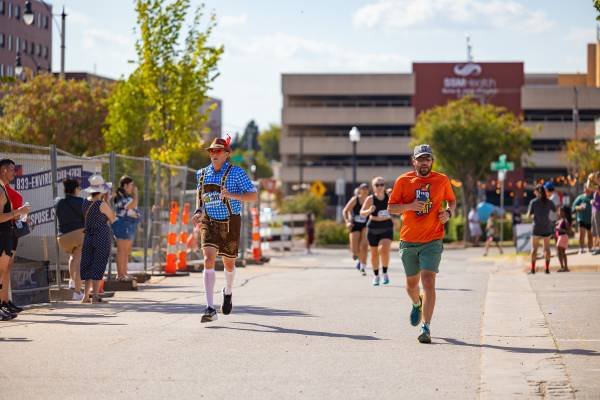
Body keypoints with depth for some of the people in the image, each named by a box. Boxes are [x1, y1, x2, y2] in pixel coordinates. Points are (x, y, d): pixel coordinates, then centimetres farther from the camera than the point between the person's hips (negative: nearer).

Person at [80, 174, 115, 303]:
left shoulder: (85, 202, 3)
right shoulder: (102, 204, -14)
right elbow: (112, 219, -1)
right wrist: (107, 201, 1)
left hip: (88, 236, 6)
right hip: (102, 236, -6)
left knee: (88, 265, 12)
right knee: (99, 265, -3)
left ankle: (86, 295, 13)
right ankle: (95, 296, -6)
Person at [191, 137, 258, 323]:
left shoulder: (236, 173, -8)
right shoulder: (203, 173, 4)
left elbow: (254, 196, -10)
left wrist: (233, 195, -27)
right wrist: (198, 211, 2)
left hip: (230, 223, -1)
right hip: (209, 222, 1)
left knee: (229, 263, 14)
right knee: (208, 260, -18)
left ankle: (228, 292, 49)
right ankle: (210, 309, -25)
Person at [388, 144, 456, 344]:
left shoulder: (442, 180, 2)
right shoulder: (403, 181, 0)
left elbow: (452, 200, 19)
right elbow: (391, 208, 1)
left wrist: (448, 212, -3)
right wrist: (410, 206, -17)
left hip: (432, 240, -2)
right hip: (408, 241, 2)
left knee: (428, 282, -15)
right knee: (411, 284, 15)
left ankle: (426, 328, -14)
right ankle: (417, 304, 50)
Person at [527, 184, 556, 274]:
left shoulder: (533, 202, -6)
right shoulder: (549, 202, -1)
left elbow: (529, 215, -4)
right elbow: (556, 211, 11)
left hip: (537, 228, -2)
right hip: (547, 228, 2)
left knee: (534, 248, 5)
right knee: (547, 248, 9)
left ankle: (533, 268, -2)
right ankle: (547, 268, 3)